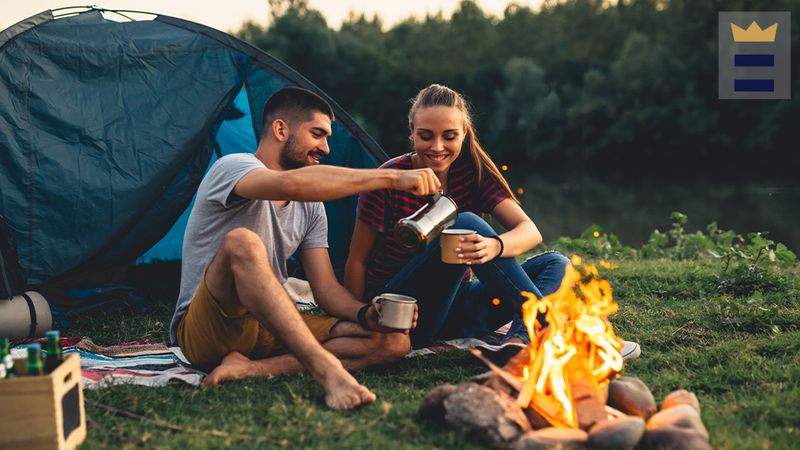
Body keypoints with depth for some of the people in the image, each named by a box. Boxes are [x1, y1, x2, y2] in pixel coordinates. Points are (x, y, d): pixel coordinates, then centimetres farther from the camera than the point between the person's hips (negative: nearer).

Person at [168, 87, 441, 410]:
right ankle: (327, 370, -42)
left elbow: (326, 288, 9)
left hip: (269, 331, 7)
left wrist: (365, 314, -14)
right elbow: (292, 183, -33)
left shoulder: (310, 208, 14)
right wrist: (392, 177, -33)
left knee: (393, 341, -10)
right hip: (203, 332, -7)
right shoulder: (232, 167, -10)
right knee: (241, 242, -36)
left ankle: (254, 367, -25)